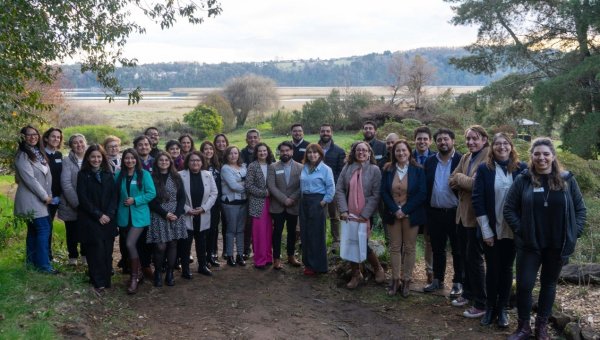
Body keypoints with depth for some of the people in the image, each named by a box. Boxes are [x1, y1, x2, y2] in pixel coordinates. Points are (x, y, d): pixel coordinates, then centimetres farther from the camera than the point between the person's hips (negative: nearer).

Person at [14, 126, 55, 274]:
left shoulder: (39, 153, 12)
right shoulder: (22, 156, -12)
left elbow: (47, 174, 10)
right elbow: (29, 179, -18)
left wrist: (49, 195, 1)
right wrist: (45, 196, -13)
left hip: (39, 199, 8)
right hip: (30, 200, -8)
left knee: (34, 230, 14)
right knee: (44, 229, -11)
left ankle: (32, 260, 24)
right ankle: (43, 264, -6)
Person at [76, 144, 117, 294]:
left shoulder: (108, 174, 10)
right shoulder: (83, 175, 1)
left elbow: (114, 196, 6)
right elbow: (83, 198, -5)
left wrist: (109, 214, -8)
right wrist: (98, 215, -11)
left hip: (108, 218, 3)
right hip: (90, 219, -3)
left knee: (107, 250, 0)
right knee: (97, 249, -9)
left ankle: (106, 280, 8)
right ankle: (98, 283, -2)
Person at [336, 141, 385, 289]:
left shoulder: (374, 169, -5)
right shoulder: (347, 168, 3)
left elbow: (376, 195, -9)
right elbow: (339, 190, 1)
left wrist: (364, 215, -14)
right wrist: (343, 210, -10)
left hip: (365, 216, -3)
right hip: (349, 215, 3)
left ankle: (378, 268, 26)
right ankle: (356, 275, 25)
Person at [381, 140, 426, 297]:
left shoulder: (418, 170, -4)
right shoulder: (388, 170, 2)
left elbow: (422, 194, -9)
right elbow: (384, 192, 0)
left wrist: (405, 210, -14)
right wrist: (395, 210, -12)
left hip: (411, 214, -2)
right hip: (393, 214, 2)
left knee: (409, 248, 5)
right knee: (394, 247, 6)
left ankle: (406, 280, 14)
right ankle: (395, 279, 14)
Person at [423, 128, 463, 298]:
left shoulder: (461, 160, -7)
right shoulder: (430, 162, 6)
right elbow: (425, 186, 7)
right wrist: (426, 211, 4)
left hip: (455, 212, -4)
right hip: (434, 213, 4)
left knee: (457, 250, 7)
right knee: (437, 249, 15)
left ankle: (458, 283, 19)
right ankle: (437, 280, 28)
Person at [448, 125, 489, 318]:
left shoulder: (488, 159, -15)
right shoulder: (465, 158, 11)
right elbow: (451, 181, 6)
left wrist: (459, 178, -8)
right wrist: (466, 182, -13)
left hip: (477, 216, -8)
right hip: (462, 213, 8)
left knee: (474, 258, -1)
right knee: (465, 256, 17)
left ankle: (481, 304, 11)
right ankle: (468, 293, 33)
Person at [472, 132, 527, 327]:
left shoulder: (521, 169, -1)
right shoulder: (484, 169, -4)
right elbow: (477, 200, -6)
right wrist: (486, 230, -10)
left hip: (513, 230, 1)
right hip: (491, 230, -1)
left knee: (506, 269, 11)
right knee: (492, 269, 9)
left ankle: (502, 309, 24)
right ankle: (490, 308, 24)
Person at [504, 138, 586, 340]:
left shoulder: (567, 180, 0)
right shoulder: (523, 180, -4)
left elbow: (580, 208, 6)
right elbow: (509, 209, -1)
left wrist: (574, 233, -3)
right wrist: (521, 230, -9)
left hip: (558, 245, 2)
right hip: (529, 244, -1)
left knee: (549, 284, 13)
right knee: (524, 285, -2)